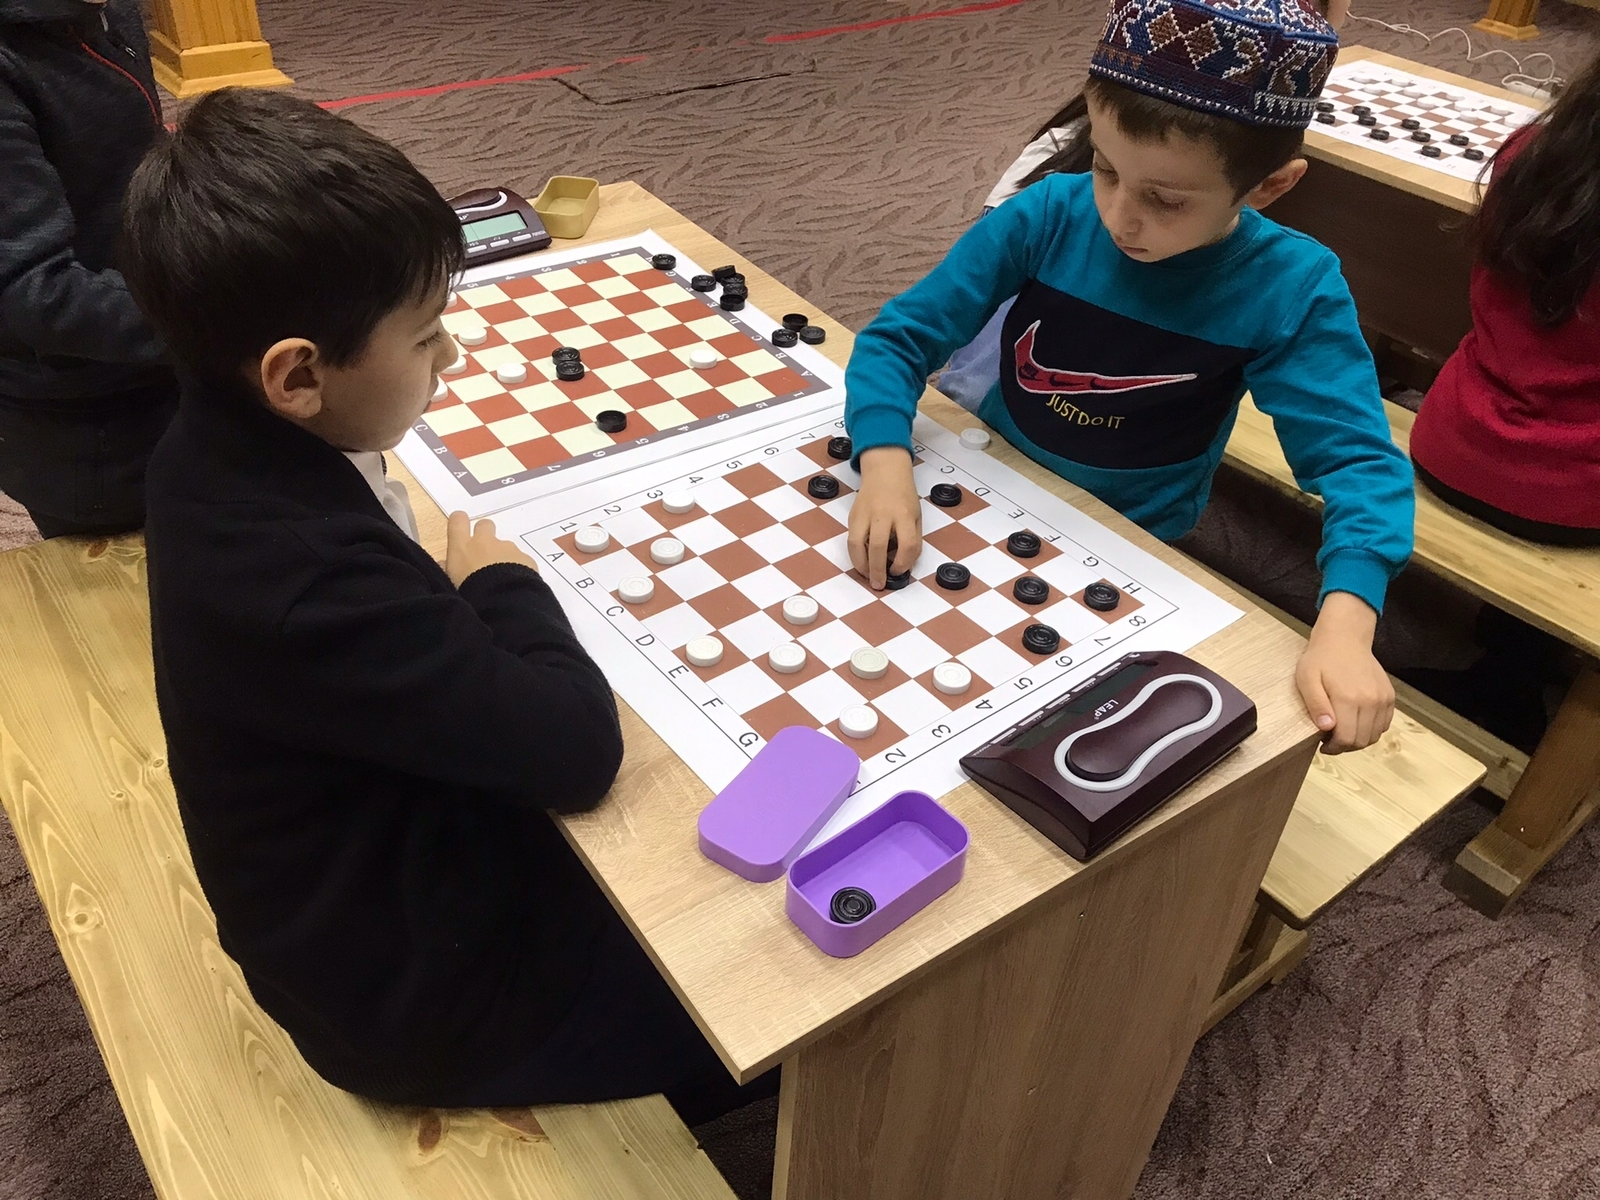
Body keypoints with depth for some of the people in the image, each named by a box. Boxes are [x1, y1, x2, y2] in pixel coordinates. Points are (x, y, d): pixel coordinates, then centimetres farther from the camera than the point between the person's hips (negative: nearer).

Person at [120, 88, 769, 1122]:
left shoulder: (223, 451, -9)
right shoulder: (310, 577, -39)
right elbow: (580, 747, -30)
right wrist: (504, 583, -14)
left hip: (366, 885, 8)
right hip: (415, 986, -8)